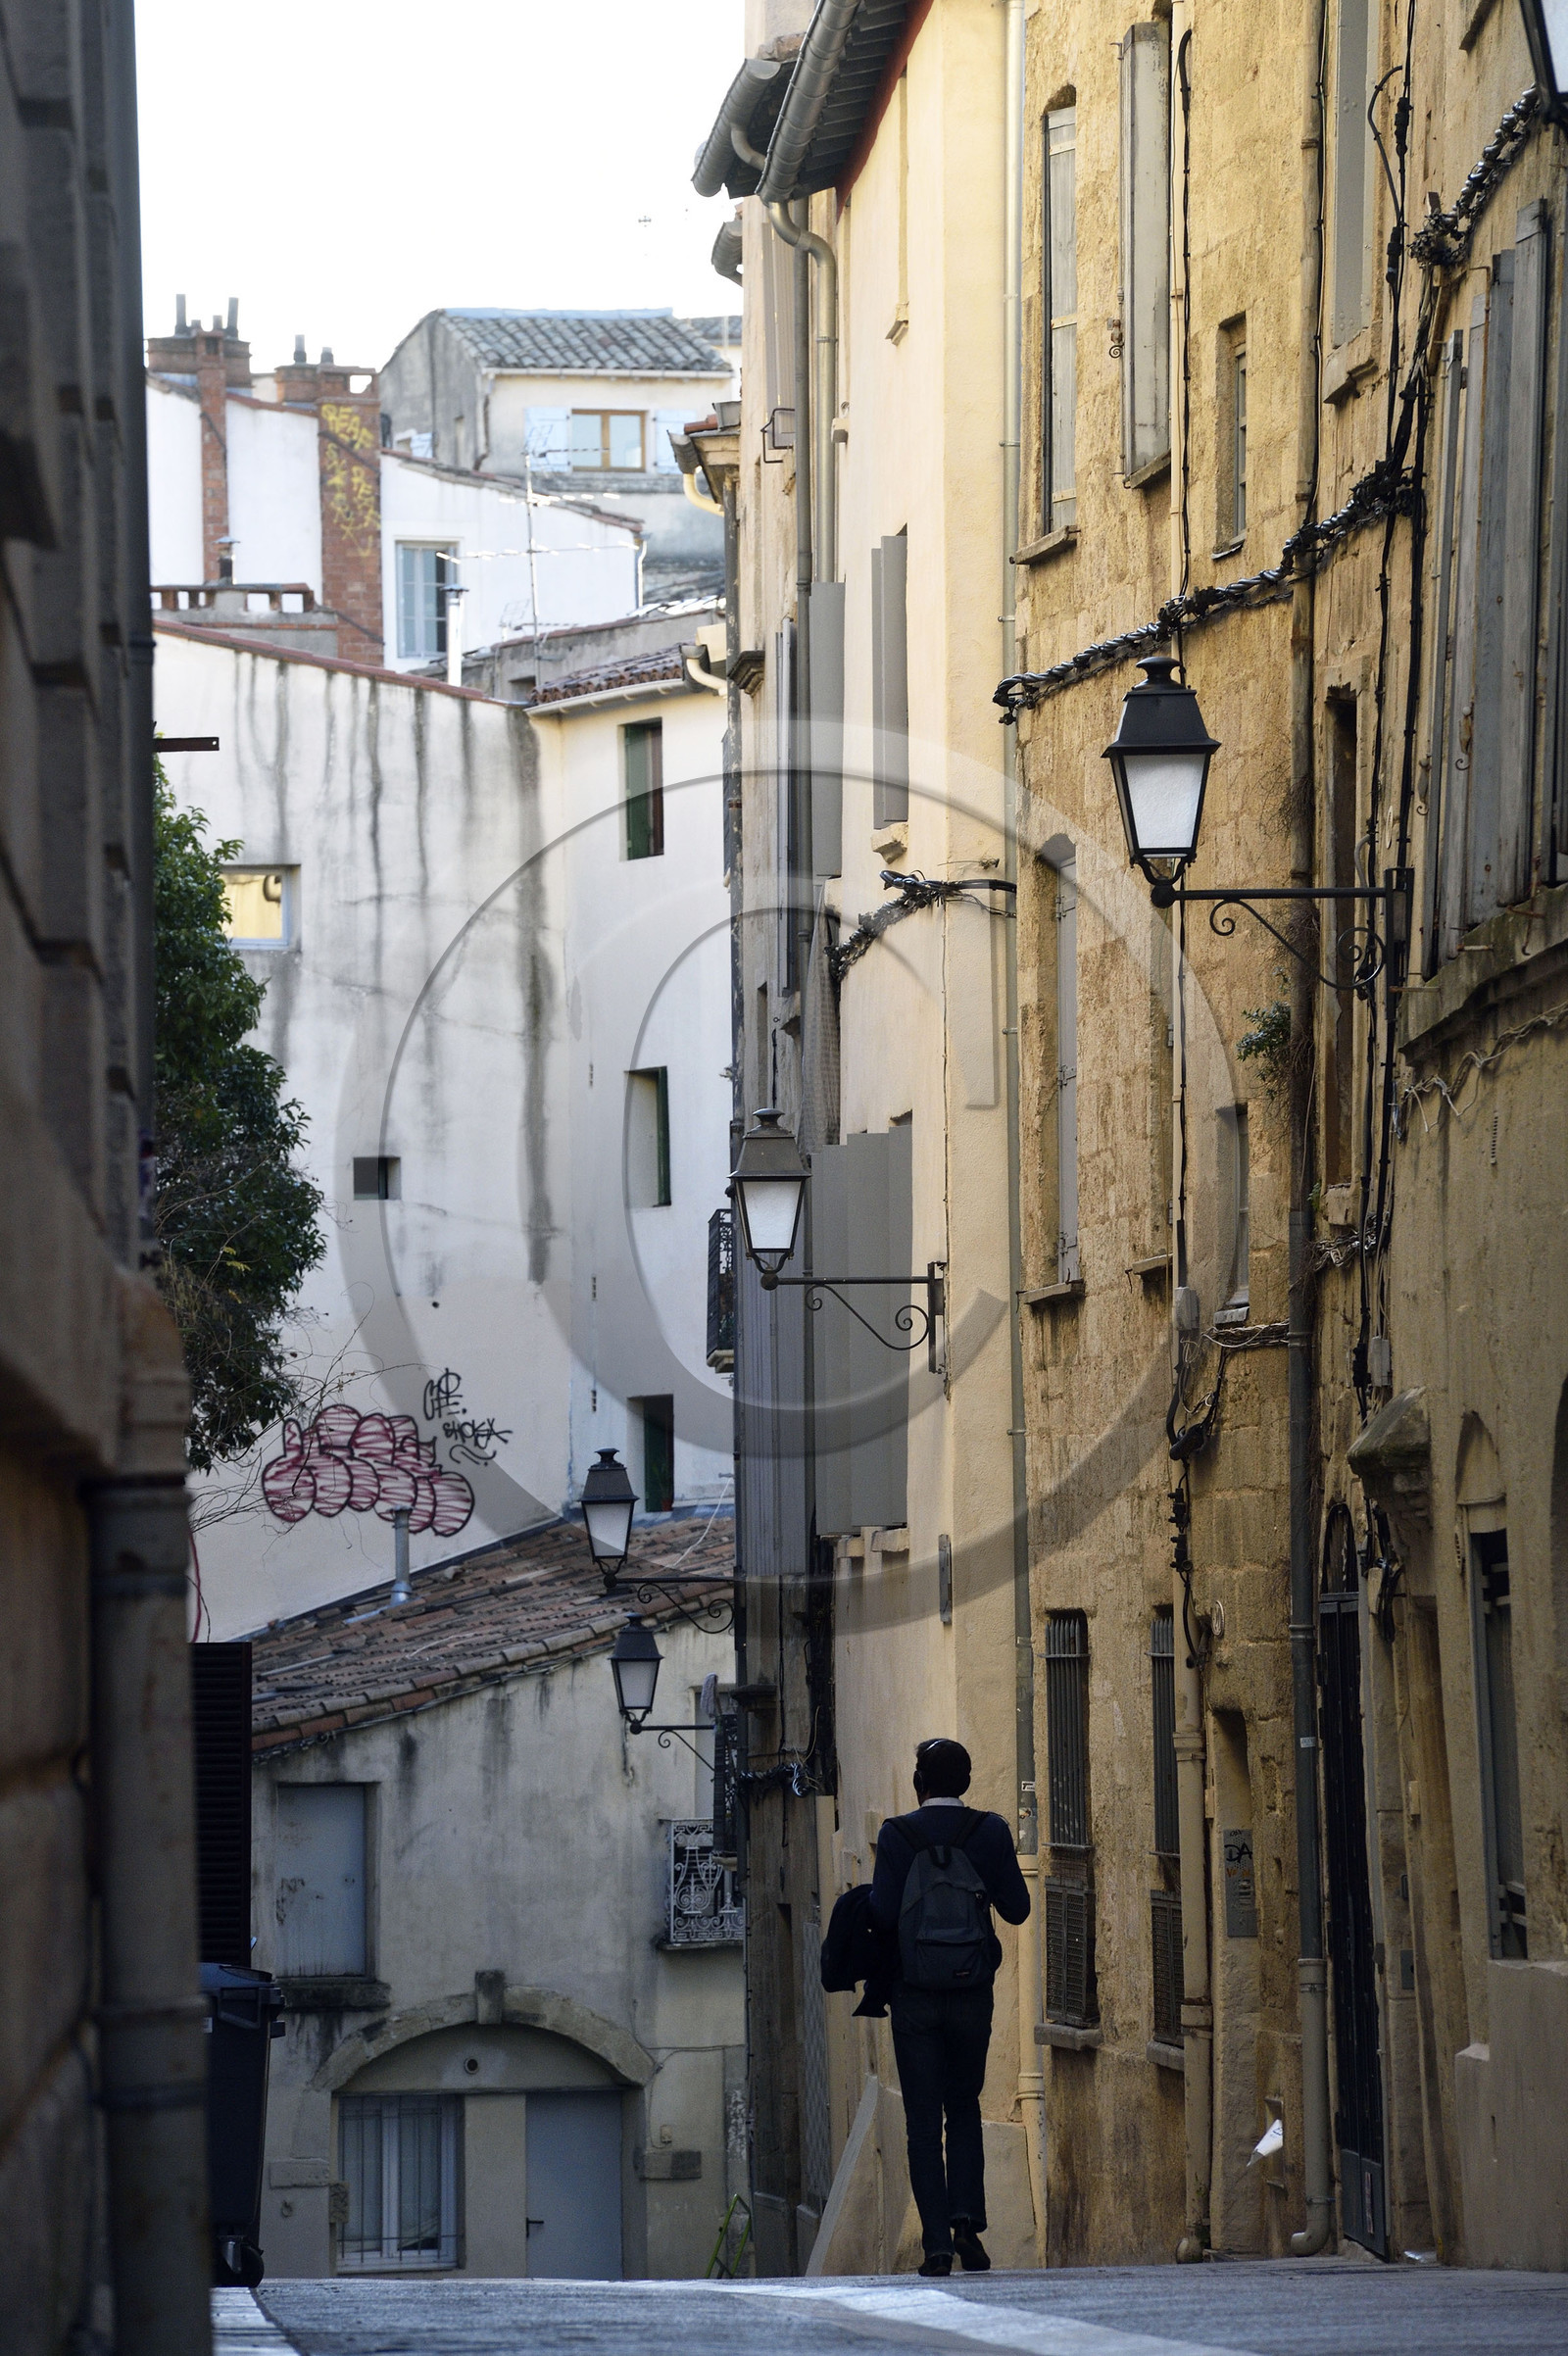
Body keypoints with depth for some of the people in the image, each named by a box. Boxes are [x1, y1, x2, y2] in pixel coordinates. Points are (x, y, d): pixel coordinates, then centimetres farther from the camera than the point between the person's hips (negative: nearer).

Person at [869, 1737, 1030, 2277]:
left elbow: (884, 1915, -12)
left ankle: (936, 2240, -4)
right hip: (972, 1991, 2)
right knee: (964, 2110, 15)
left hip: (915, 1995, -2)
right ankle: (967, 2217, -5)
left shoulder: (897, 1835, -6)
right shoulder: (989, 1832, -1)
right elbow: (1017, 1908, -1)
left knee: (923, 2119, 3)